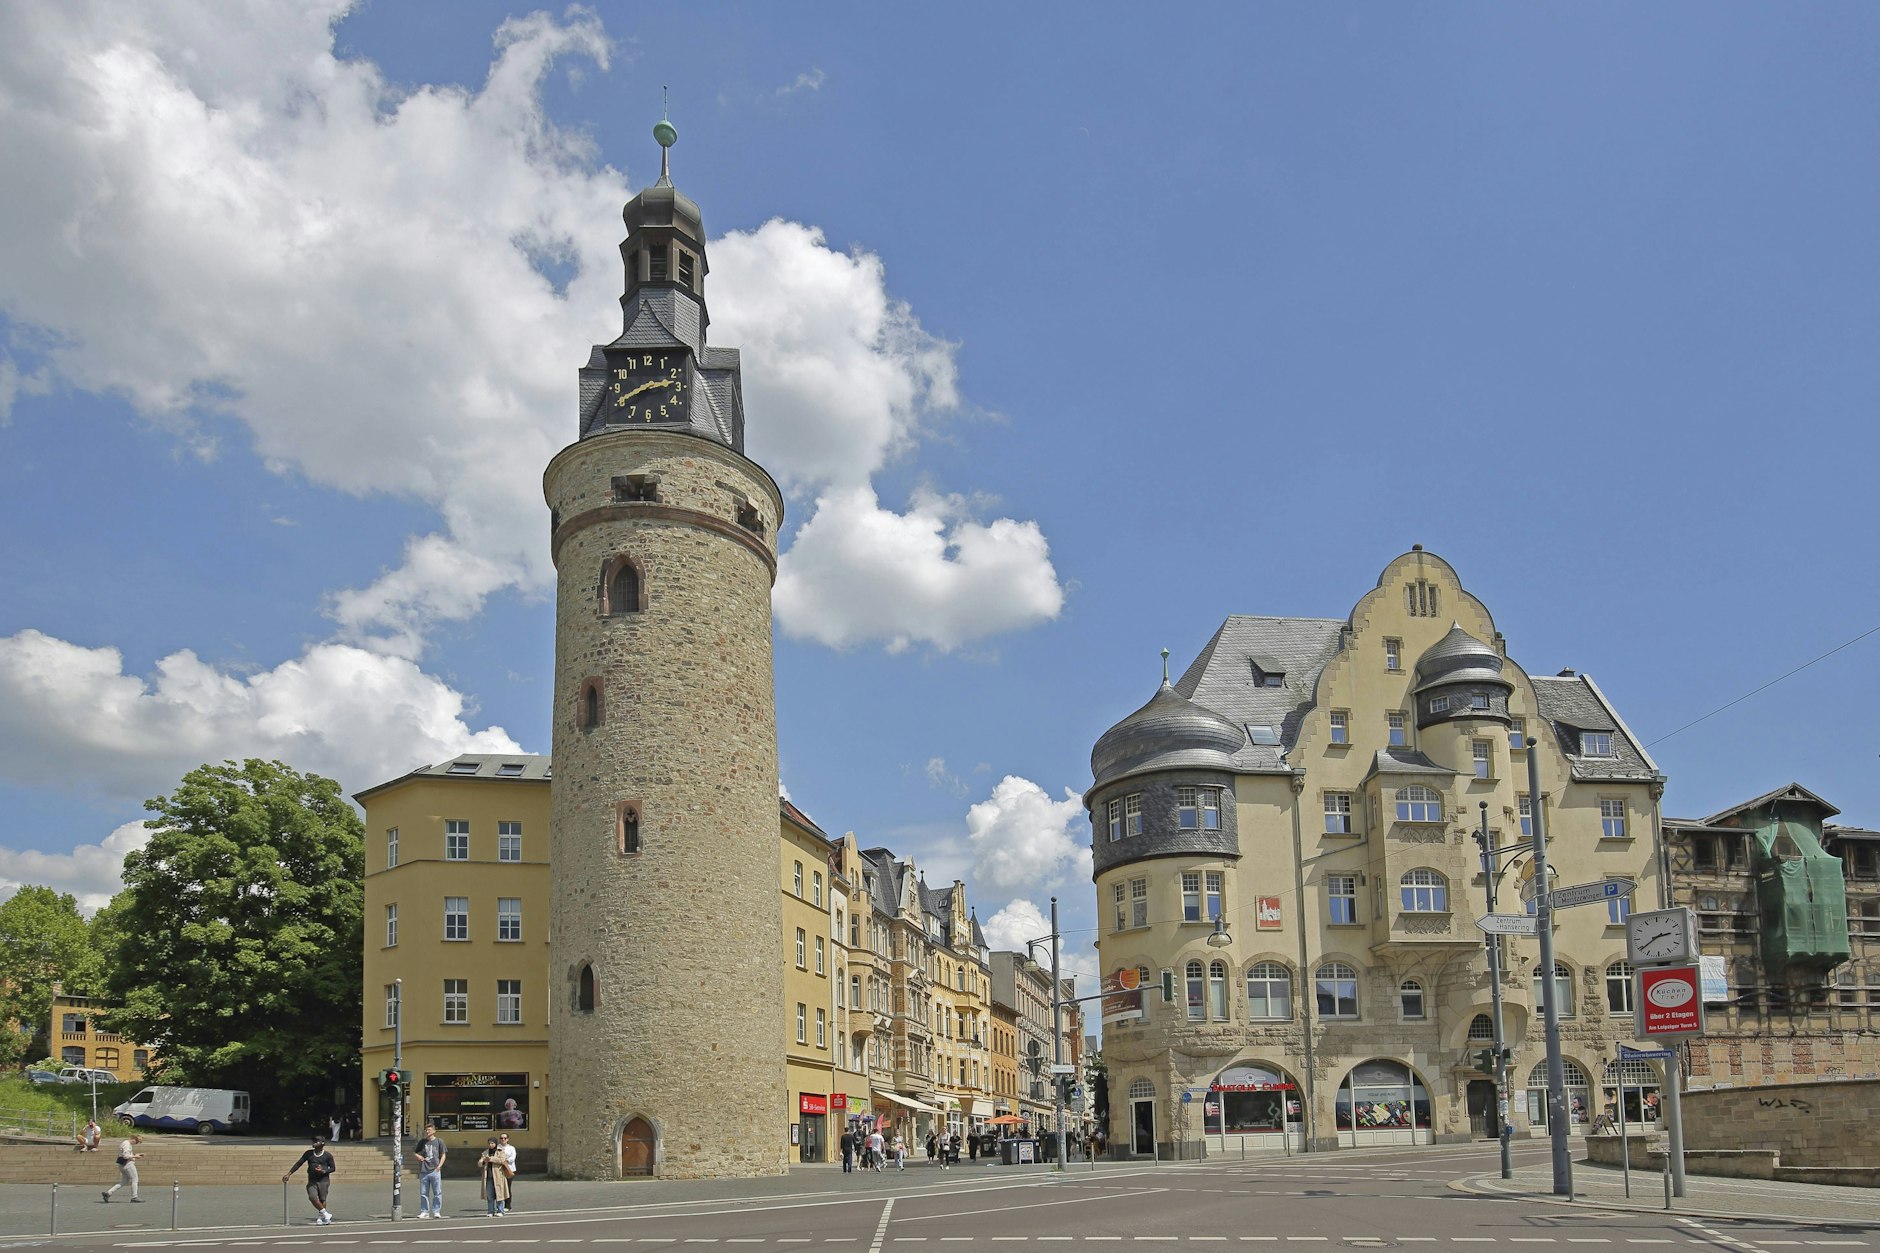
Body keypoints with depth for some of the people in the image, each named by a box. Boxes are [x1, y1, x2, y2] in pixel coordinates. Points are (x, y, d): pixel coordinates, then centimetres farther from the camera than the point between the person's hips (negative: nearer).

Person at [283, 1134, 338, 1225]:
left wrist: (324, 1171, -13)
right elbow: (298, 1164, 8)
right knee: (312, 1197, -17)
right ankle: (326, 1214, -4)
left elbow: (333, 1168, 6)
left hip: (323, 1180, -2)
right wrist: (289, 1174, 0)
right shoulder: (308, 1153, 7)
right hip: (312, 1181, 2)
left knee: (322, 1200, -2)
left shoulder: (328, 1155, 0)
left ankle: (321, 1217, 13)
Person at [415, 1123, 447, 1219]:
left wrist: (439, 1166, -8)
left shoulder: (439, 1141, 3)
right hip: (423, 1171, 3)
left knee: (437, 1193, -2)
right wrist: (418, 1156, -4)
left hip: (435, 1170, -3)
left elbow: (443, 1155, 4)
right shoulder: (422, 1142, 11)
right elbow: (416, 1153, 20)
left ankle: (436, 1211, 4)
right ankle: (424, 1212, 13)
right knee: (423, 1193, 5)